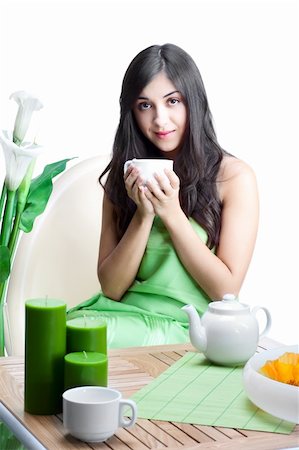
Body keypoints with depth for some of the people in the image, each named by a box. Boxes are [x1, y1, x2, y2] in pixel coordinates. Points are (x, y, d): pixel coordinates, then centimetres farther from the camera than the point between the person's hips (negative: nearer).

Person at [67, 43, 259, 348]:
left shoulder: (235, 176, -3)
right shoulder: (124, 176, 8)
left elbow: (226, 291, -5)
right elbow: (111, 288, 4)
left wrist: (172, 214, -14)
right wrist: (144, 215, -12)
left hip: (185, 326, -3)